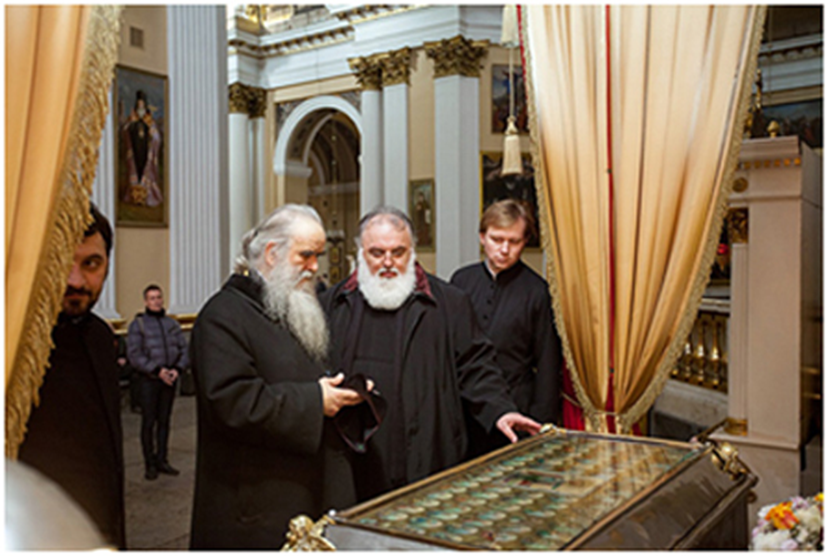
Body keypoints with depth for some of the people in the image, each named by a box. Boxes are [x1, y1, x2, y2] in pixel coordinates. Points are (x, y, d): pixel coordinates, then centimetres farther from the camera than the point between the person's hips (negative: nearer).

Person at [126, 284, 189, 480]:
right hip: (149, 379, -4)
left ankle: (161, 460, 19)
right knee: (149, 422, 0)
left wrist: (177, 369, -10)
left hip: (170, 378, 4)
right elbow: (134, 355, -10)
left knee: (164, 420, 9)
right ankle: (150, 464, 9)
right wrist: (158, 370, -18)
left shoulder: (172, 324, 11)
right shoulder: (138, 324, -2)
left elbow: (184, 350, 8)